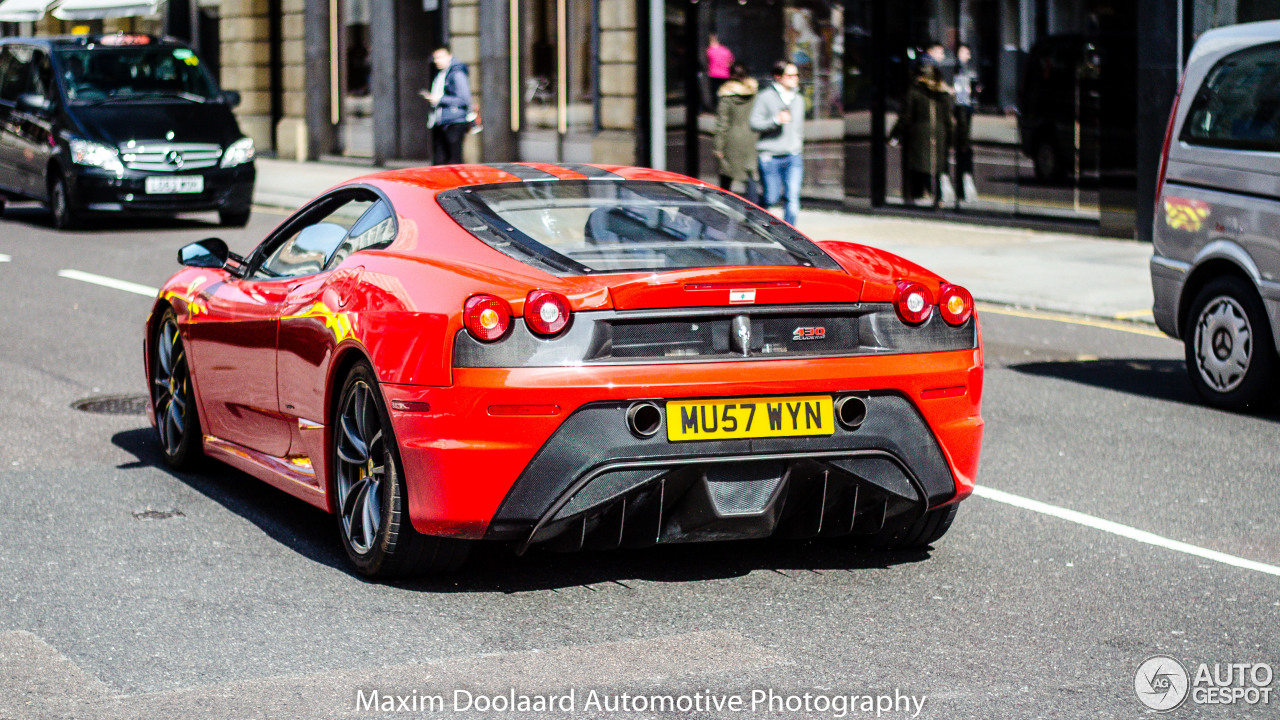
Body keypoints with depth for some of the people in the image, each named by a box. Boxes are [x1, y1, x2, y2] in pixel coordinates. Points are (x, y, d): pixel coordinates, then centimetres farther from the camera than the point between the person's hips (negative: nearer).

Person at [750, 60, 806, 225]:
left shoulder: (798, 99, 14)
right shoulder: (765, 97, -4)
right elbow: (754, 124, -9)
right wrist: (776, 120, -21)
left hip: (794, 157, 4)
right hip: (770, 157, -4)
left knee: (793, 198, -11)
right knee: (771, 199, 3)